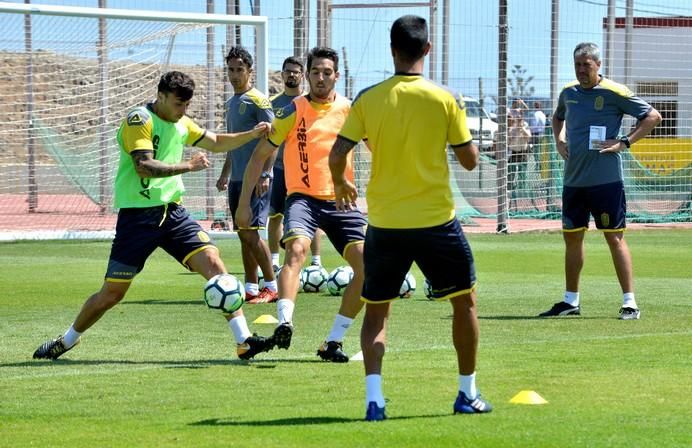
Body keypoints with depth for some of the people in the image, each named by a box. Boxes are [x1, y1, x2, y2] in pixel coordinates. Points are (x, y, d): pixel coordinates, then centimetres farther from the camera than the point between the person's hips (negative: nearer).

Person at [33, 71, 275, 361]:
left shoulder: (181, 123, 13)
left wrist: (253, 133, 12)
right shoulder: (139, 120, -12)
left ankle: (243, 340, -15)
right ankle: (67, 340, 24)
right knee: (111, 293, 1)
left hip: (172, 212, 6)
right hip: (138, 215, -6)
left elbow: (218, 143, 25)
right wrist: (188, 166, -24)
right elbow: (144, 166, -24)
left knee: (213, 263, -14)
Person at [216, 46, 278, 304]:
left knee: (250, 232, -12)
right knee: (243, 234, 7)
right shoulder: (231, 103, 17)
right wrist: (225, 174, 25)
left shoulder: (257, 100, -9)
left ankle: (272, 286, -5)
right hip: (237, 178, 8)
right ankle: (251, 288, 11)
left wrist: (265, 174, -20)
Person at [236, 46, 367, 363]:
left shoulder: (349, 110, 4)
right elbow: (260, 155, 4)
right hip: (303, 197, -3)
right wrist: (244, 203, 0)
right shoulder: (293, 112, -1)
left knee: (366, 267, -8)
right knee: (297, 249, -32)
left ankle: (333, 341, 2)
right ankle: (284, 323, -45)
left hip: (340, 200, 3)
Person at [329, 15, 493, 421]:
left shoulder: (368, 99, -3)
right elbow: (470, 160, -1)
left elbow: (337, 155, -5)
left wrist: (341, 184, 16)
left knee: (376, 310, 14)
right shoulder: (444, 100, -7)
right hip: (436, 220, -1)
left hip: (384, 223, 1)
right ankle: (468, 394, 20)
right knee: (465, 301, 17)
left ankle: (374, 397, -3)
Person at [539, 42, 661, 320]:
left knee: (614, 237, -6)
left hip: (606, 180, -6)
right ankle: (571, 301, 22)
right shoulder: (568, 93, 10)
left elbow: (652, 116, -6)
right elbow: (558, 116, 33)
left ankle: (630, 302, -5)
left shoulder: (613, 93, -8)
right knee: (572, 236, 11)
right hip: (573, 180, 6)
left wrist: (624, 143, -12)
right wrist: (559, 140, 14)